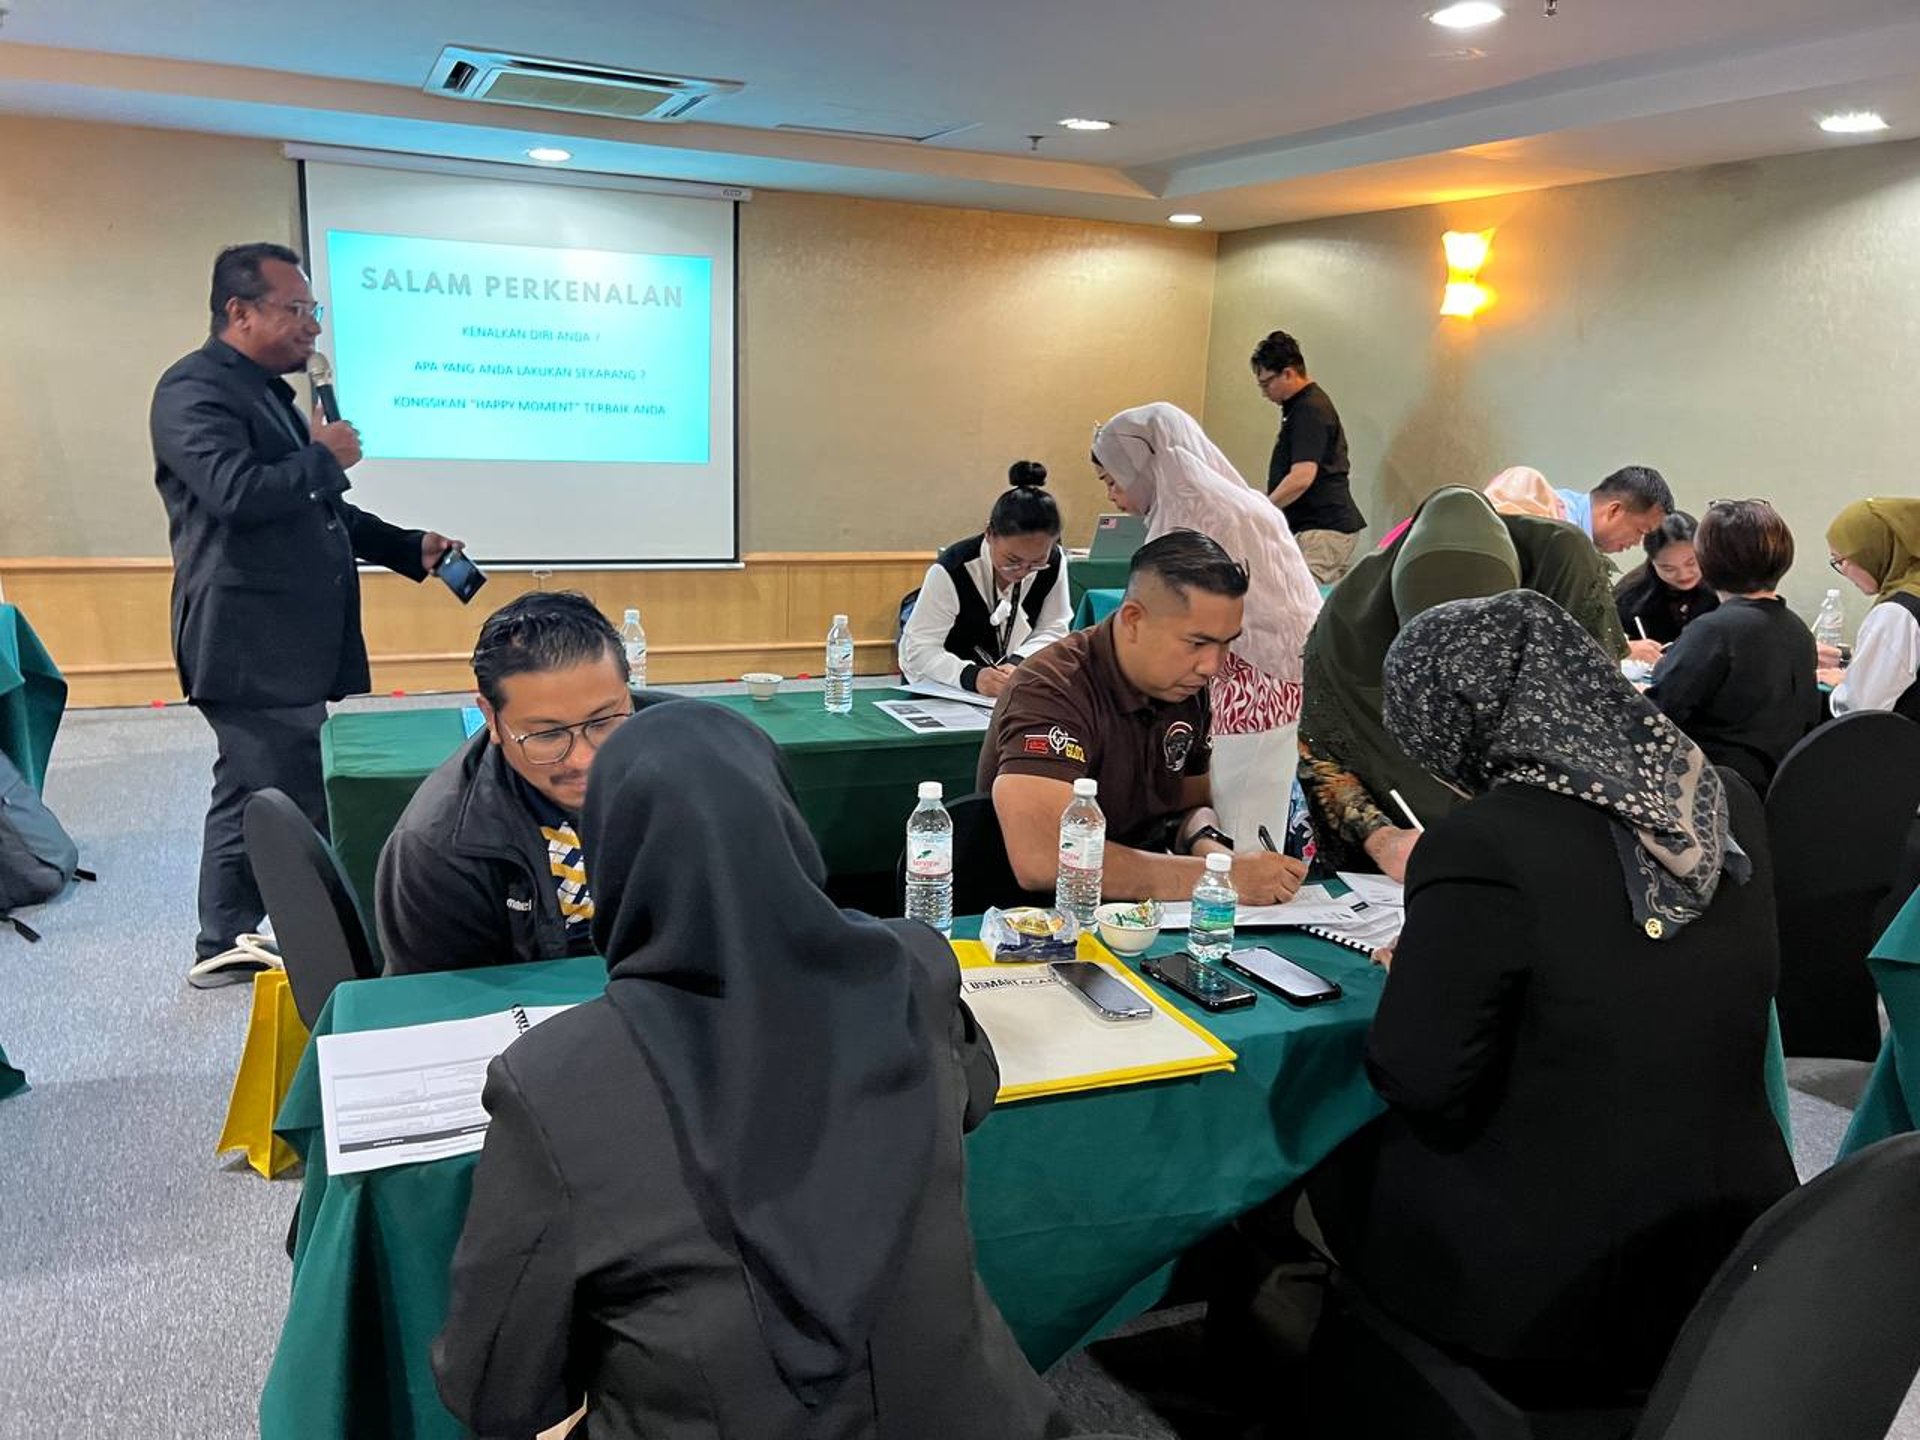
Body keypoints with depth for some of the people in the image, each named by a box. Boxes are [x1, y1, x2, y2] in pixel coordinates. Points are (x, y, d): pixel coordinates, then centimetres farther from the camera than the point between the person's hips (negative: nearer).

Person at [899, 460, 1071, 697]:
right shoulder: (950, 571, -24)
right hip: (944, 691, -3)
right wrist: (970, 676, -40)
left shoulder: (1054, 563, -10)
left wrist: (1017, 664, -23)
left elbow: (1052, 630, -3)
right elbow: (920, 649, -23)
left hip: (1015, 687, 3)